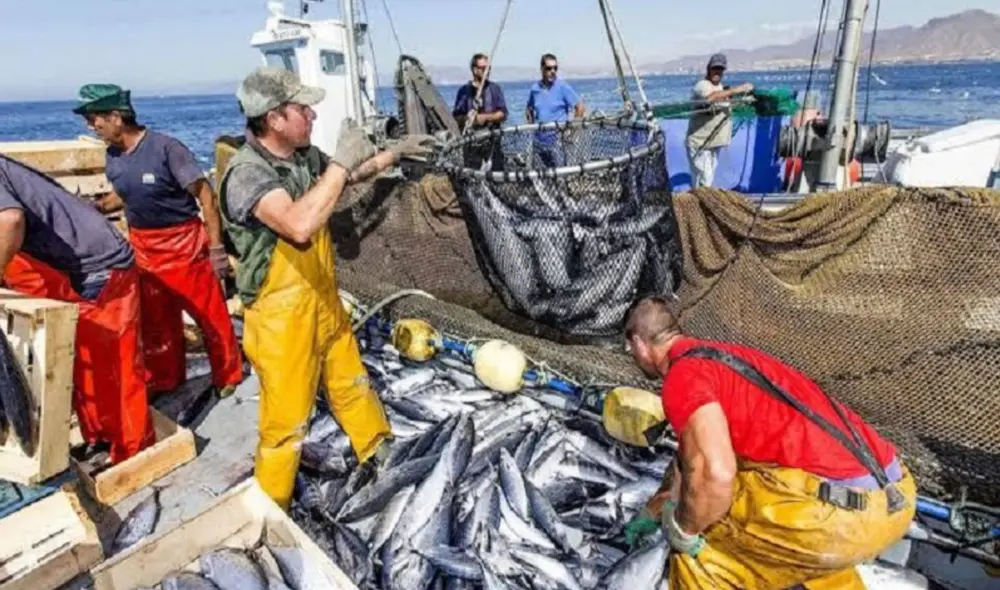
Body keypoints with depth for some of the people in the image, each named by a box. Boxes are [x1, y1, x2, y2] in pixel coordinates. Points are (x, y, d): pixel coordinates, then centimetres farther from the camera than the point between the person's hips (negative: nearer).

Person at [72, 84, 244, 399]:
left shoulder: (165, 148, -18)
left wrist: (216, 247, -18)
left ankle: (228, 378, 19)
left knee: (211, 315, 1)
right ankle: (165, 379, 35)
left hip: (184, 243, -7)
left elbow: (205, 195, -17)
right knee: (154, 319, 17)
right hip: (142, 246, 7)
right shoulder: (112, 157, 3)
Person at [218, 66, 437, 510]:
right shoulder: (246, 173, -25)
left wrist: (394, 153, 16)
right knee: (286, 419, 7)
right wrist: (342, 161, -34)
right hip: (281, 317, -8)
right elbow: (299, 225, -42)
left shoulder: (304, 155, -1)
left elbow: (350, 177, 21)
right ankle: (271, 510, 30)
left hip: (324, 302, 8)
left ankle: (378, 452, 49)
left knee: (351, 384, 25)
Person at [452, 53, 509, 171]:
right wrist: (466, 118, -15)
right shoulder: (464, 91, 8)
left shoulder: (495, 88, 8)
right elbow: (456, 117, 6)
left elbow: (503, 114, 1)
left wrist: (485, 117, -13)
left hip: (492, 140, 0)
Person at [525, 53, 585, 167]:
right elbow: (529, 109, 24)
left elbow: (579, 106, -4)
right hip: (539, 139, 4)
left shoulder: (563, 87, -4)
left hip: (557, 138, -4)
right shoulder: (535, 88, 8)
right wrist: (531, 123, 10)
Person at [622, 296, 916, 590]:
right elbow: (692, 454, 34)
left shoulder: (684, 376, -8)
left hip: (844, 510, -9)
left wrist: (682, 529, -3)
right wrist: (652, 510, 45)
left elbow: (715, 474, -25)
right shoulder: (722, 357, 22)